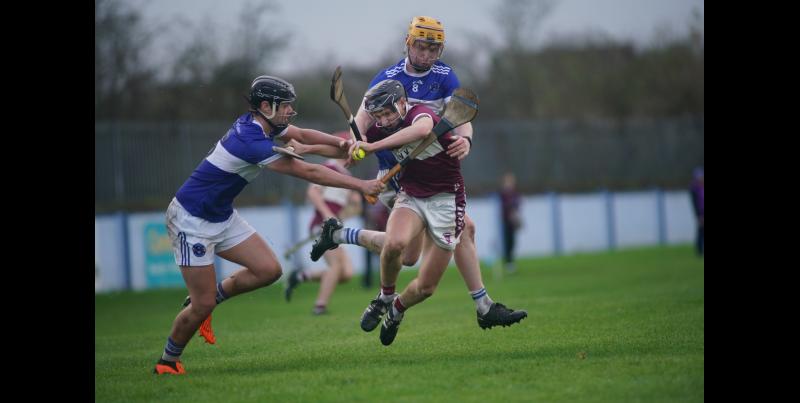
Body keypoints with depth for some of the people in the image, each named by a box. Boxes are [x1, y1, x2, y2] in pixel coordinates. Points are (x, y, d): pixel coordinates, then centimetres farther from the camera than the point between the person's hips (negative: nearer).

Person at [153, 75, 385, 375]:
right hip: (191, 220, -9)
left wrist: (339, 142, -7)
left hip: (222, 216, 9)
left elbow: (302, 135, 12)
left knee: (268, 270, -1)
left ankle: (210, 297, 18)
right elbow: (309, 172, -26)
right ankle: (167, 363, 13)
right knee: (203, 307, -8)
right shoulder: (251, 141, -29)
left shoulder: (261, 124, -1)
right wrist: (360, 185, -20)